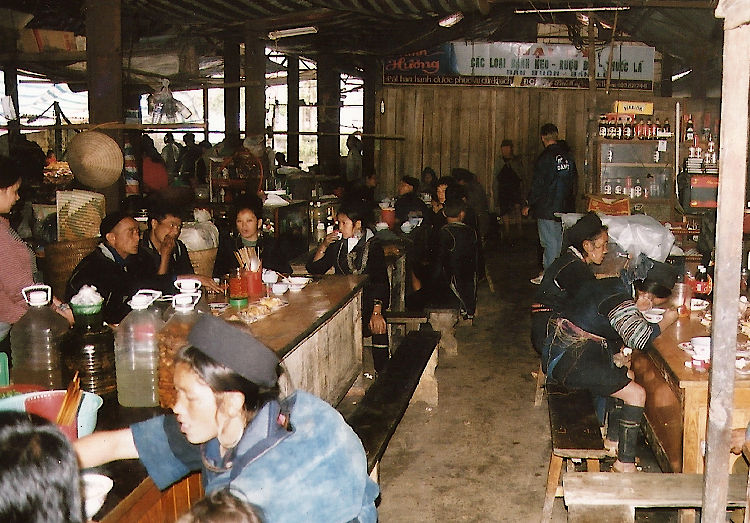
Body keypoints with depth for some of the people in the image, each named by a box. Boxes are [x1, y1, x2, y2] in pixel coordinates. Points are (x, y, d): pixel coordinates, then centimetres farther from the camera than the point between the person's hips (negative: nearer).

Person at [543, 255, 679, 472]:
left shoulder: (612, 286, 11)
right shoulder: (620, 302, -19)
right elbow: (642, 338, -29)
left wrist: (618, 351, 8)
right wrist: (667, 319, -10)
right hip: (571, 362, -10)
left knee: (627, 376, 24)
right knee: (636, 393, -10)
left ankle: (613, 439, 31)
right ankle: (625, 462, 0)